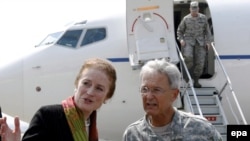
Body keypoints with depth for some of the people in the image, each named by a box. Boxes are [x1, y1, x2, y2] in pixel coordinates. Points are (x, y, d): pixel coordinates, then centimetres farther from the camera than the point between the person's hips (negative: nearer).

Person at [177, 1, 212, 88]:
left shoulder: (203, 18, 8)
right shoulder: (186, 19, 4)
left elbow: (207, 31, 13)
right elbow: (179, 31, 12)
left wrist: (208, 42, 3)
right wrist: (181, 39, -4)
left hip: (200, 42, 2)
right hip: (188, 41, -2)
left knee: (200, 62, -4)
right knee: (188, 57, -27)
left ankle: (196, 81, 7)